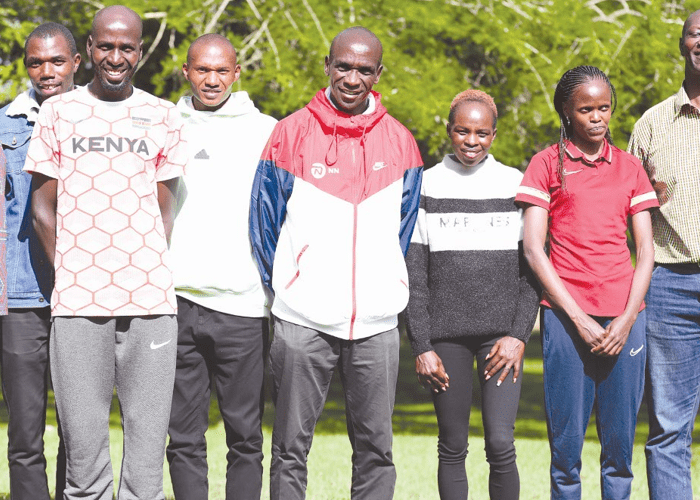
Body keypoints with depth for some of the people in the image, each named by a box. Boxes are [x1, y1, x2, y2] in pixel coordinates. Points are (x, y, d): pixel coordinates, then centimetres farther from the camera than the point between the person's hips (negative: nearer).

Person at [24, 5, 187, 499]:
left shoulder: (163, 116, 12)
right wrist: (69, 275, 2)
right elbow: (43, 207, 11)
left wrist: (149, 273, 4)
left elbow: (166, 209, 14)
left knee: (148, 436, -2)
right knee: (83, 439, -1)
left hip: (150, 300, 1)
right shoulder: (59, 112, 10)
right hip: (77, 306, 0)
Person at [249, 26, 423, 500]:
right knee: (291, 447, 3)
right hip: (303, 318, -2)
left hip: (376, 321, 2)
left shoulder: (399, 141, 7)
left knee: (375, 447, 5)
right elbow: (266, 221, 6)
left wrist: (382, 287, 12)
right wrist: (286, 287, 7)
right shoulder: (293, 132, 0)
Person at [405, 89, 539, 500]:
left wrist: (519, 335, -6)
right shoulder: (428, 186, 4)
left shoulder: (517, 185, 5)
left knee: (501, 443, -11)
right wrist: (421, 346, -4)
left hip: (502, 334, 0)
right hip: (446, 336, 1)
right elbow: (414, 276, 3)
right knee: (453, 447, 5)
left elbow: (532, 270, 5)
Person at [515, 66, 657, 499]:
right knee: (567, 443, -4)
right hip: (567, 315, -2)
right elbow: (533, 248, 0)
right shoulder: (547, 164, 6)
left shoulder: (629, 168, 14)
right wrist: (578, 318, -7)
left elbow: (646, 251, 11)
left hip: (623, 317, 2)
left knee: (620, 444, 0)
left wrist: (628, 318, -4)